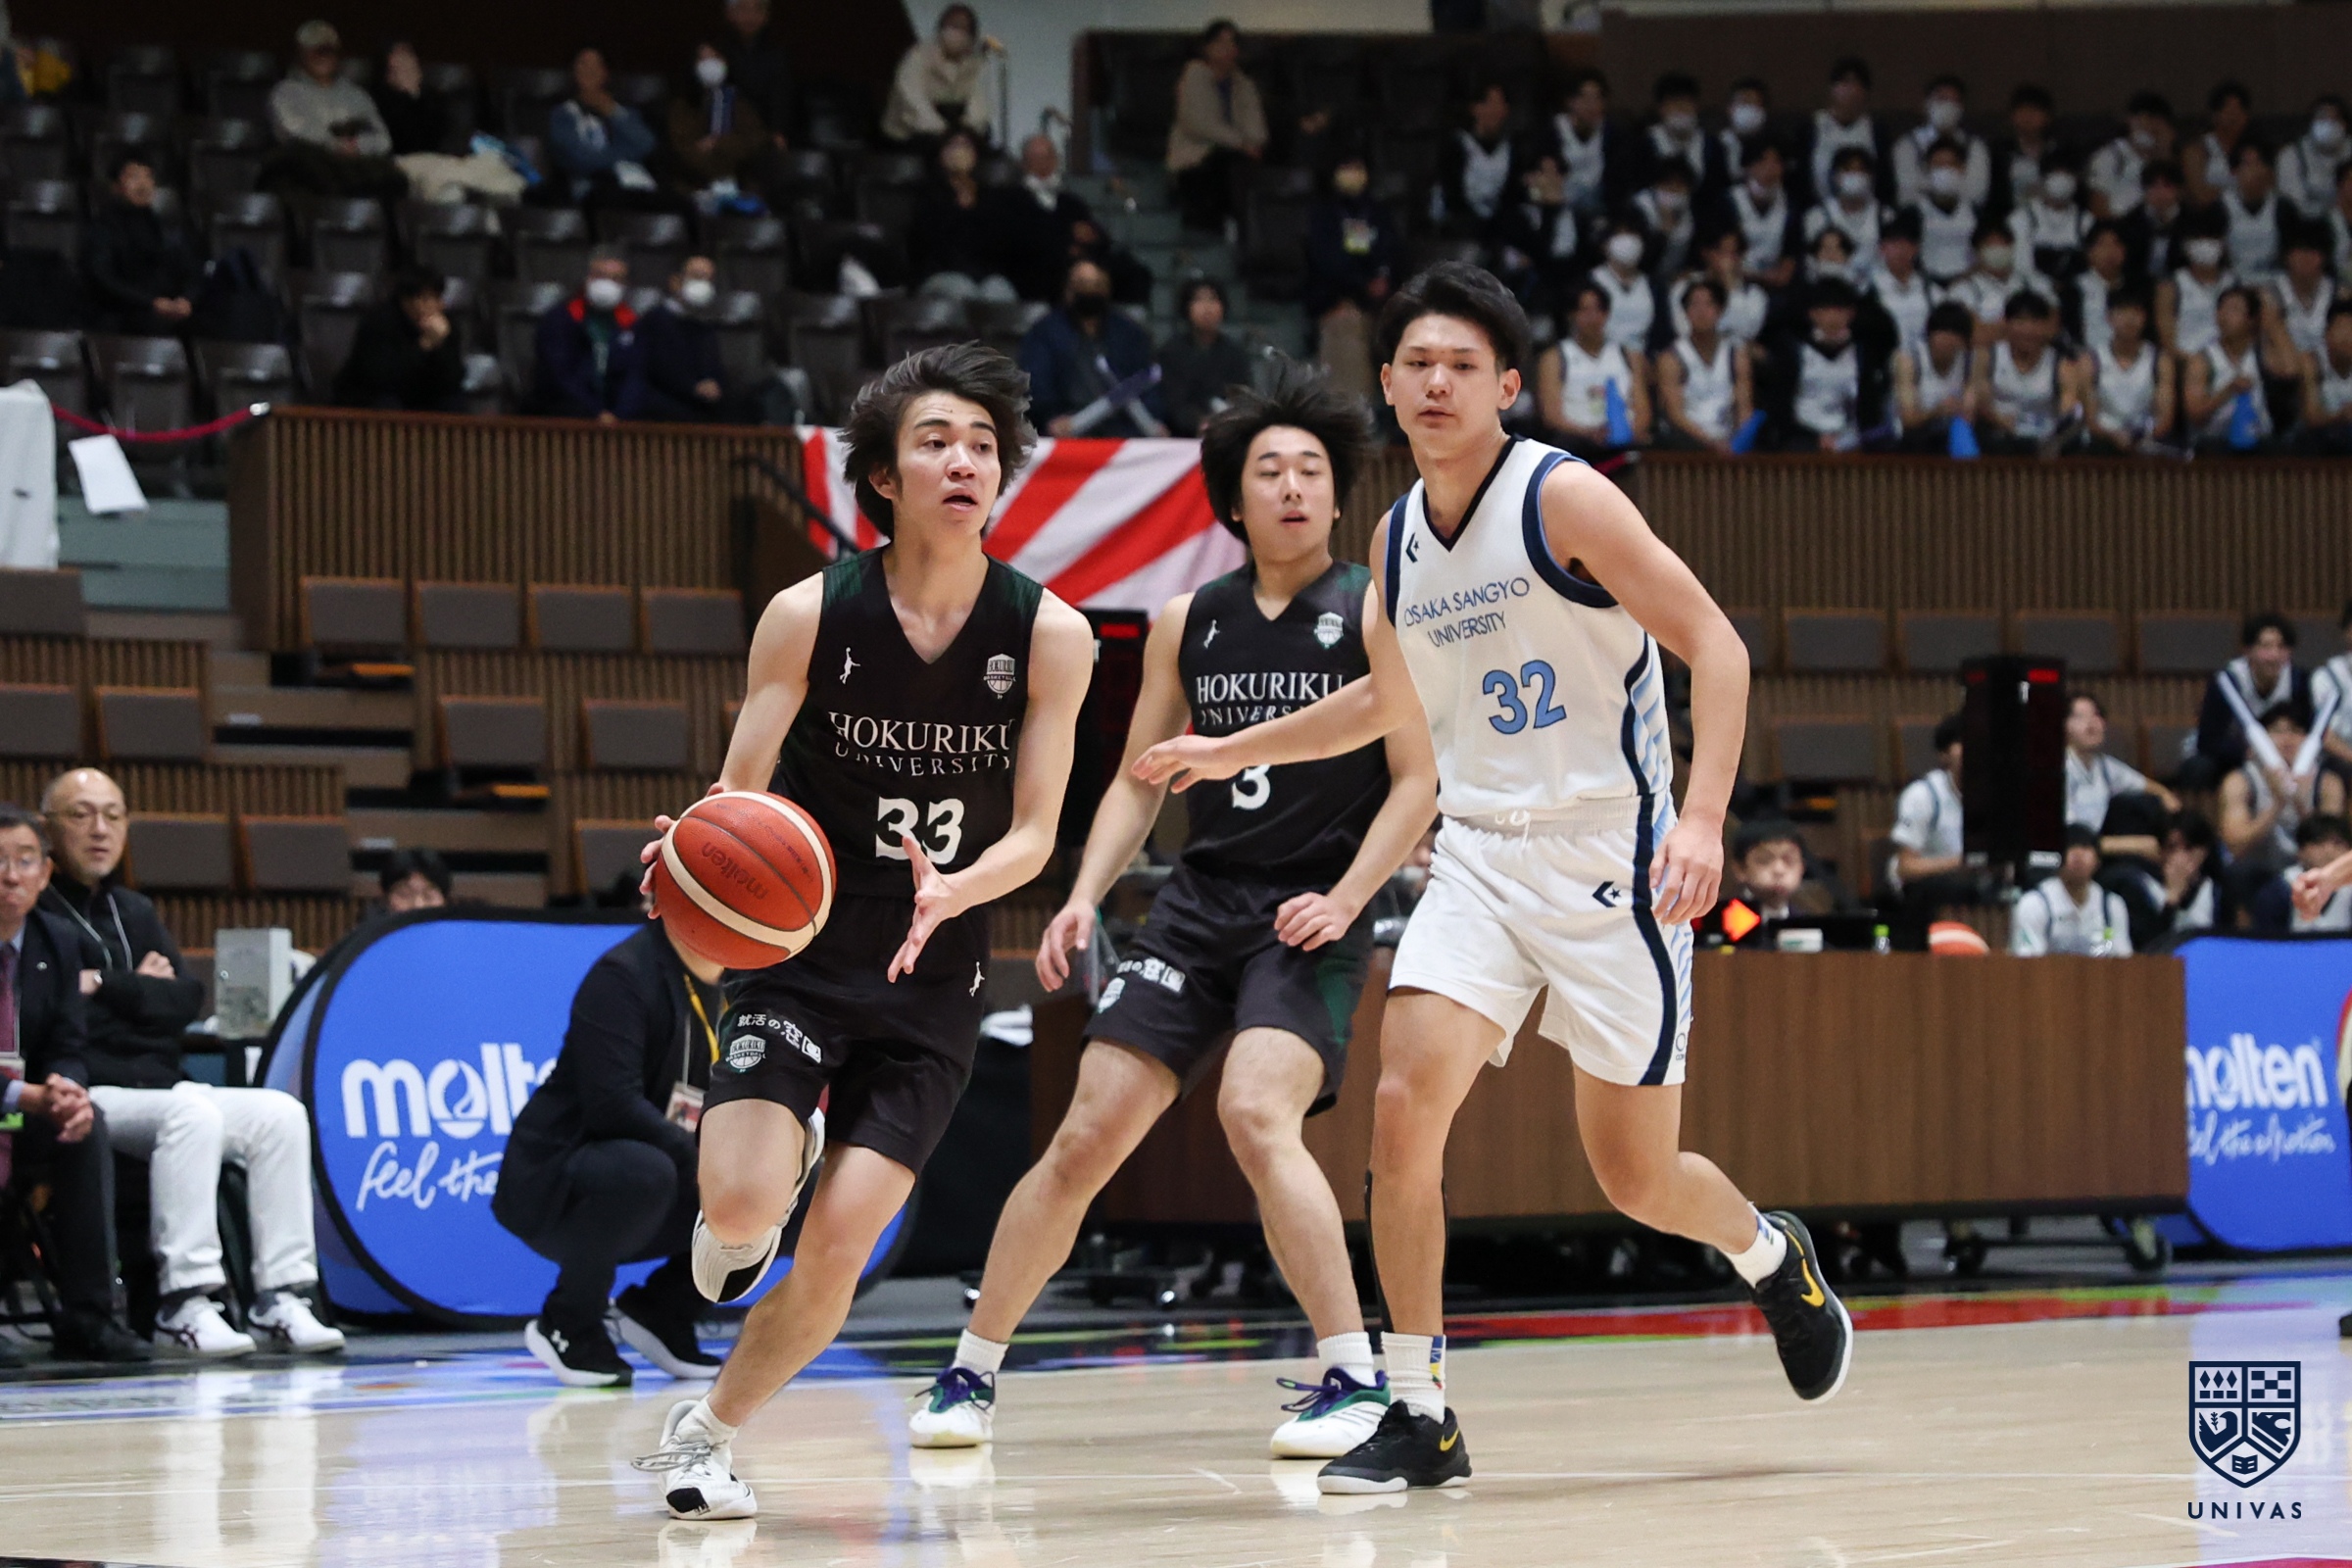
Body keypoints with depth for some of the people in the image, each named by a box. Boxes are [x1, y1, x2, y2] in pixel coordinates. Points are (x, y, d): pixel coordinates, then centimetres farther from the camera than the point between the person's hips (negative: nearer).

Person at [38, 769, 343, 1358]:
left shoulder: (134, 912, 23)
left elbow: (188, 999, 9)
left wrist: (102, 987, -6)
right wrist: (139, 991, -4)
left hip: (157, 1088, 7)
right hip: (87, 1096, -7)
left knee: (281, 1113, -13)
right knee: (191, 1111, -34)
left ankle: (280, 1297, -19)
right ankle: (185, 1302, -36)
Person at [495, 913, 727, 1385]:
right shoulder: (623, 977, -16)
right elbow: (613, 1104, -26)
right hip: (552, 1185, -7)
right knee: (642, 1171, -39)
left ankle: (660, 1311, 9)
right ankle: (568, 1326, -13)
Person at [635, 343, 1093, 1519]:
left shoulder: (1048, 636, -6)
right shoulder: (808, 616, -9)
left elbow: (1034, 833, -6)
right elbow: (738, 793, -6)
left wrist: (953, 890, -27)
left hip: (930, 981, 1)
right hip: (796, 953, -1)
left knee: (839, 1245, -8)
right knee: (744, 1202, -22)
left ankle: (706, 1433, 16)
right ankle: (758, 1165, 16)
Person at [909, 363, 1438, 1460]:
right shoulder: (1188, 623, 10)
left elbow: (1417, 781, -4)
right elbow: (1139, 781, 15)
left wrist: (1343, 901, -15)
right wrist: (1084, 896, 1)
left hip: (1313, 916, -4)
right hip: (1199, 903, 4)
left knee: (1256, 1111, -27)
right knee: (1086, 1136, -1)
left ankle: (1354, 1378, -20)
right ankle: (971, 1375, 11)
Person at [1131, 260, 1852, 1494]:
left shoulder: (1563, 498, -12)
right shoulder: (1395, 538, 8)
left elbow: (1714, 646, -16)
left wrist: (1703, 818, -27)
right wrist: (1235, 751, 26)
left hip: (1610, 851, -5)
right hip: (1478, 852, 5)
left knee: (1636, 1175, 3)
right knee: (1404, 1104, -15)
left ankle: (1772, 1256, 38)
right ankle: (1419, 1415, -7)